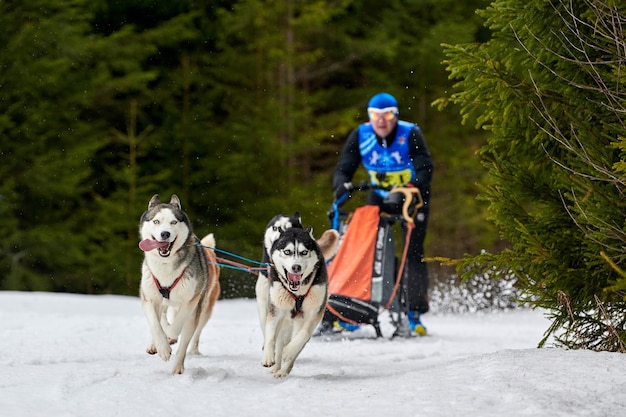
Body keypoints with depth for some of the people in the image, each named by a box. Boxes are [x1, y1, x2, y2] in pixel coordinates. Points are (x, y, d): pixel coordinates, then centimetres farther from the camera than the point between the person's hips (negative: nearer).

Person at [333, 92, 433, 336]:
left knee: (414, 251, -11)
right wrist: (342, 184, -38)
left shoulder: (410, 134, -22)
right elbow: (343, 168, -14)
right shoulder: (361, 135, -13)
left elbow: (425, 168, -31)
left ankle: (415, 313, -7)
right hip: (380, 195, 3)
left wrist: (413, 186, -51)